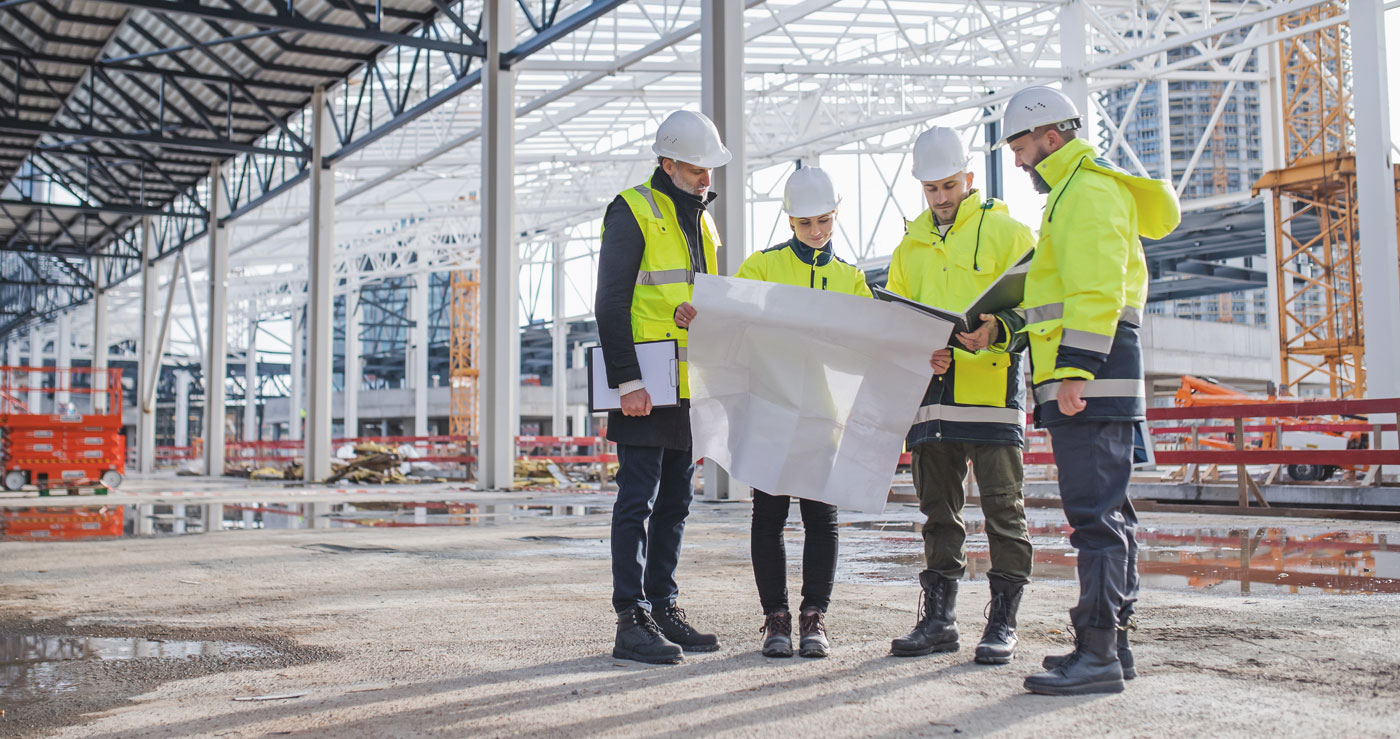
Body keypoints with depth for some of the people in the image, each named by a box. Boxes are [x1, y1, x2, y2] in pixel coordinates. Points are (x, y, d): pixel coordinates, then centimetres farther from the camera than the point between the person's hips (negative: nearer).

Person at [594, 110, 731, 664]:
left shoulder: (701, 220, 19)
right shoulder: (633, 212, -6)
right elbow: (610, 305, -12)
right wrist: (627, 380, -19)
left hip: (688, 388, 8)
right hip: (646, 388, -8)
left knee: (675, 503, 11)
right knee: (638, 501, -7)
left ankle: (663, 608, 20)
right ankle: (632, 621, -4)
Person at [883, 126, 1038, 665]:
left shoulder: (1007, 232, 3)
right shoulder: (911, 245, 18)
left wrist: (998, 331, -23)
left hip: (991, 385, -5)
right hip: (930, 391, 5)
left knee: (1002, 508, -2)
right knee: (938, 510, 10)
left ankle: (1002, 623, 7)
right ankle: (938, 619, 19)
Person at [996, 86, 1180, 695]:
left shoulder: (1087, 189, -9)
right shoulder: (1077, 190, 25)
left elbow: (1097, 290, -20)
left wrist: (1076, 369, -24)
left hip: (1090, 380, -11)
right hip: (1092, 380, 11)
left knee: (1094, 512, -12)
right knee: (1106, 511, 12)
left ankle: (1098, 653, -10)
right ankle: (1112, 642, 19)